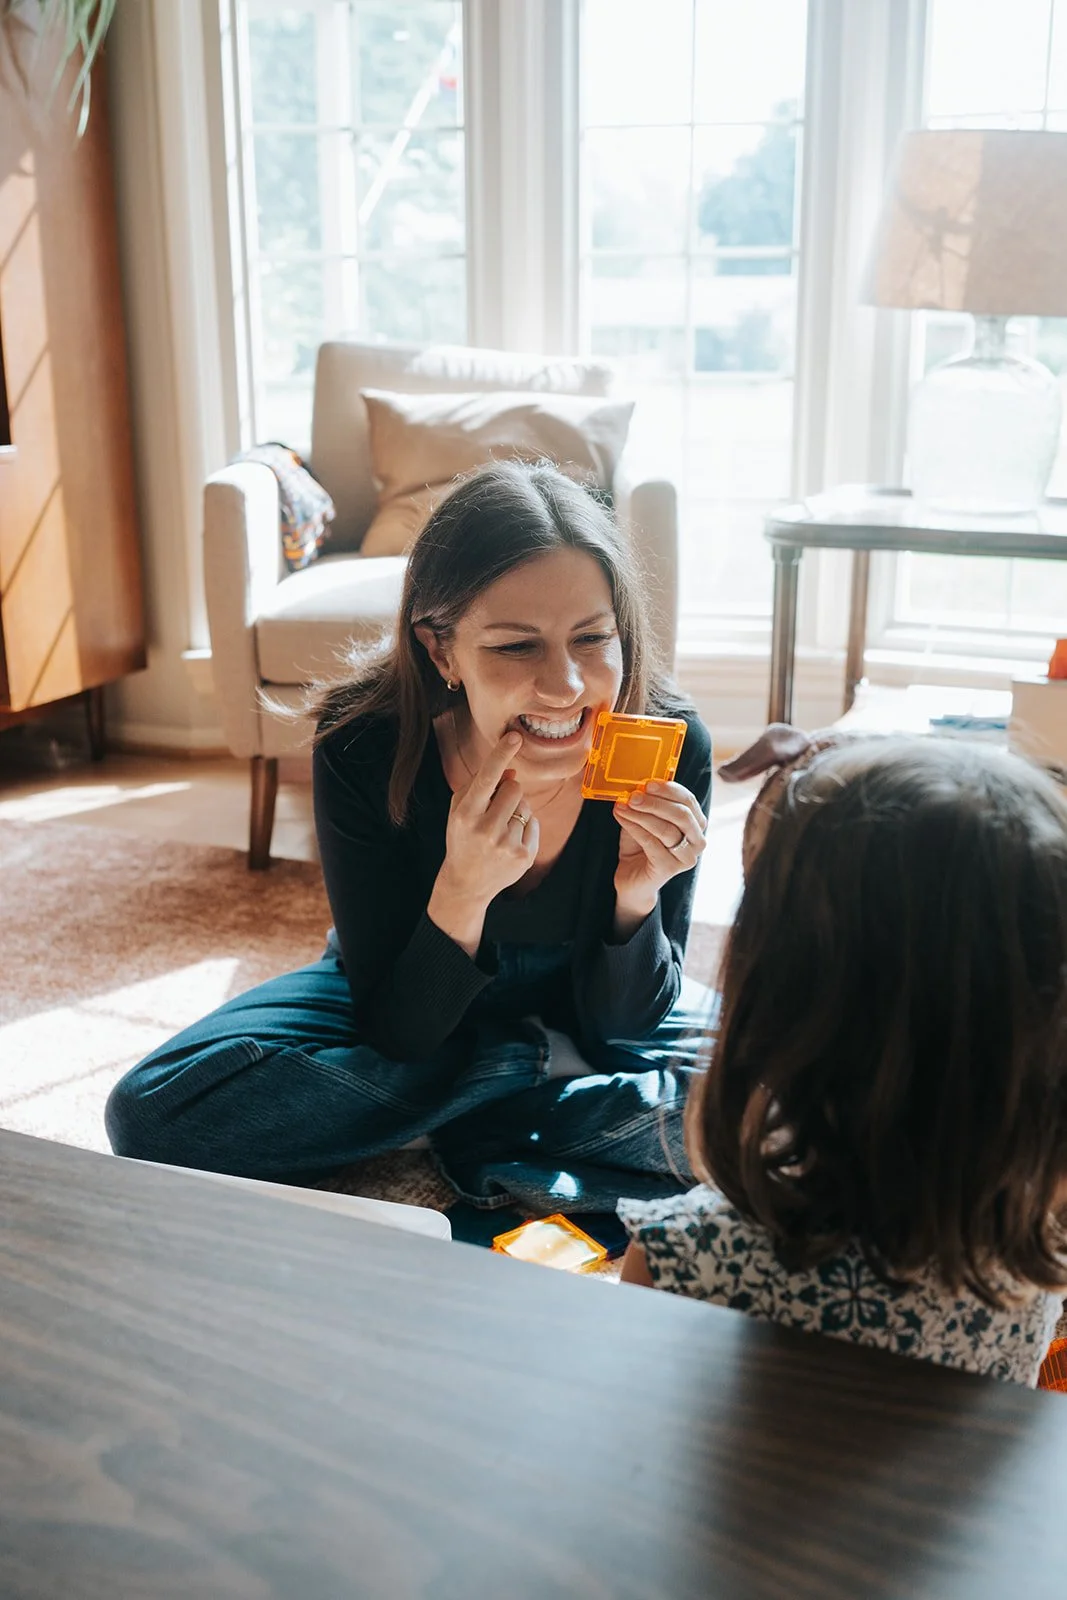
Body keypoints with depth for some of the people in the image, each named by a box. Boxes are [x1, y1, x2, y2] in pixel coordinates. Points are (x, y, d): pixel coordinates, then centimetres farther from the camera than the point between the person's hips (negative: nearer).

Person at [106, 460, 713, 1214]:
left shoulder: (672, 747, -27)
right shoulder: (361, 747, -29)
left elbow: (622, 1029, -17)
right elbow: (398, 1037, -23)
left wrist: (637, 897, -37)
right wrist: (460, 893, -42)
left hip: (586, 1001, 0)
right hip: (407, 991, 1)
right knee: (155, 1113, -22)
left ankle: (469, 1134, -14)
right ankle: (542, 1066, -13)